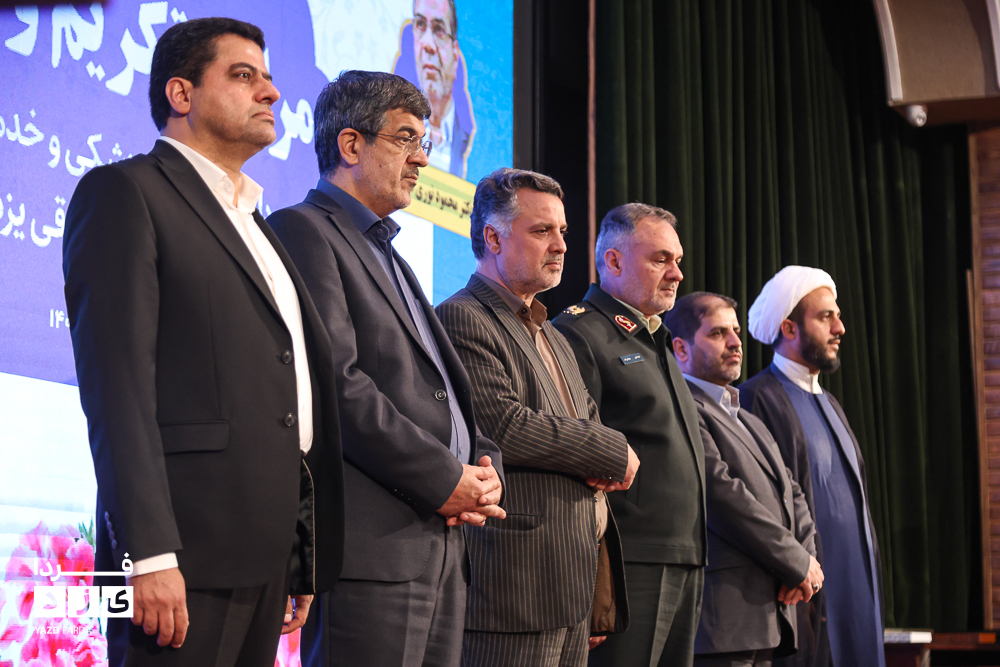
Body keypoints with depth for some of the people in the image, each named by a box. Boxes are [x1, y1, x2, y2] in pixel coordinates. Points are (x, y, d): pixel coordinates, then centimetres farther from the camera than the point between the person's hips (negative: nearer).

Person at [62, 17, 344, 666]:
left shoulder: (255, 224, 24)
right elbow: (116, 384, -12)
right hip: (185, 551, -7)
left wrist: (304, 562, 17)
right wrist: (148, 554, -20)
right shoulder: (125, 191, -2)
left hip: (266, 553, 8)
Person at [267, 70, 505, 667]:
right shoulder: (304, 231, -4)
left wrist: (485, 465, 3)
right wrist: (445, 479, -14)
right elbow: (335, 383, -15)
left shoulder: (386, 253, 26)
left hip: (442, 542, 9)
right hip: (373, 546, -9)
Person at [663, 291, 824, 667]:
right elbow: (722, 494, -16)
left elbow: (791, 494, 20)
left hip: (767, 615, 9)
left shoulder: (749, 422, 26)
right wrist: (799, 563, -10)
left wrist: (805, 558, 0)